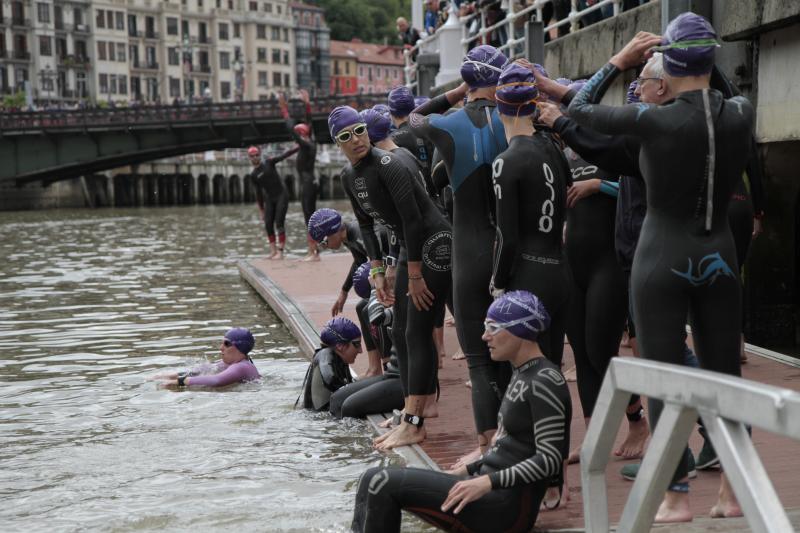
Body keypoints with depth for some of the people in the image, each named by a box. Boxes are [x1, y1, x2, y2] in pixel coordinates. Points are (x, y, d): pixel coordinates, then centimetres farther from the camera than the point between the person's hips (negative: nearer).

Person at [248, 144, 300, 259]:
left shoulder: (269, 162, -3)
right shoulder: (253, 175, 3)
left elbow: (284, 155, -9)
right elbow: (259, 192, 9)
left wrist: (298, 147, -20)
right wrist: (261, 210, 9)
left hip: (281, 196, -4)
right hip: (269, 199, 4)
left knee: (279, 223, -11)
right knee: (268, 224, -1)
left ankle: (280, 252, -12)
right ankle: (273, 251, 8)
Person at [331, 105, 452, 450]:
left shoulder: (387, 165, -21)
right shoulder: (349, 177, 6)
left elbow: (412, 219, -22)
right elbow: (366, 224, 15)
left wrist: (414, 276, -20)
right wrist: (378, 272, 9)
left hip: (434, 244, -9)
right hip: (409, 248, 9)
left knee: (417, 334, -11)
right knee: (400, 332, 11)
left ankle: (413, 426, -9)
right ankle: (413, 413, 20)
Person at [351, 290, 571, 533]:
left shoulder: (545, 381, -13)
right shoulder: (521, 375, 16)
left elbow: (550, 459, -19)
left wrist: (487, 482, -25)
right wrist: (467, 470, 15)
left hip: (510, 505, -9)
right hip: (490, 490, 9)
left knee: (384, 483, -17)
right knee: (373, 479, -1)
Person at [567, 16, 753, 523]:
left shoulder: (653, 120, -15)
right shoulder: (740, 115, -5)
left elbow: (580, 109, 0)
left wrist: (620, 60, 8)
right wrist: (701, 64, 22)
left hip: (662, 260, -3)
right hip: (719, 257, 4)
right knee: (725, 376, 11)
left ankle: (677, 496, 7)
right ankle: (733, 491, 17)